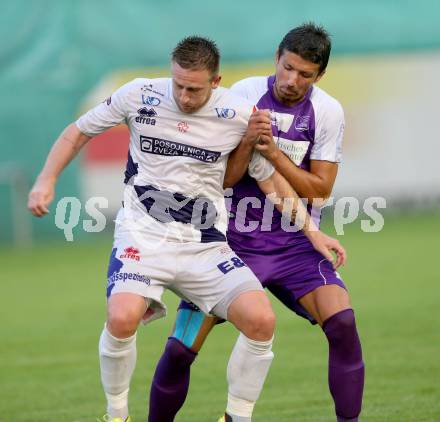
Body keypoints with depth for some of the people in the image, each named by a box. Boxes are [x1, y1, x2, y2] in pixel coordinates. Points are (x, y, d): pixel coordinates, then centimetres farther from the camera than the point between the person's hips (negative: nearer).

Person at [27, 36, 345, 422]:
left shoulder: (240, 114, -3)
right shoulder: (140, 96, -5)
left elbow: (270, 178, 11)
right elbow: (79, 132, 9)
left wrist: (311, 231, 7)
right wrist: (47, 181, -5)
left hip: (206, 245, 2)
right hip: (142, 237, -1)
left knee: (261, 320, -20)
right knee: (121, 318, -30)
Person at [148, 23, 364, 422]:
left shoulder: (328, 112, -5)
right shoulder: (244, 94, -7)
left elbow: (319, 191, -7)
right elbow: (223, 178, -8)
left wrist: (274, 153, -20)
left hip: (295, 243, 0)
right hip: (234, 240, 0)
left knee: (343, 323, -24)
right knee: (180, 349, -5)